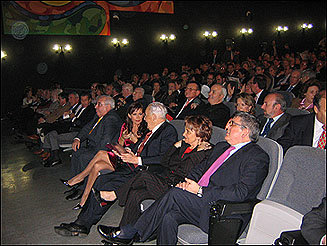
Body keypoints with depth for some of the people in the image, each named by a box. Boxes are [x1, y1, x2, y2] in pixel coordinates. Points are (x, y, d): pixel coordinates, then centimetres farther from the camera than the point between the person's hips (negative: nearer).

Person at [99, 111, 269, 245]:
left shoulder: (258, 157, -4)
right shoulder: (221, 147, 22)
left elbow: (241, 192, -15)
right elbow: (200, 168, 23)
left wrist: (200, 190, -17)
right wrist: (187, 182, 0)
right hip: (199, 201, 7)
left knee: (175, 194, -24)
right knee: (169, 217, -21)